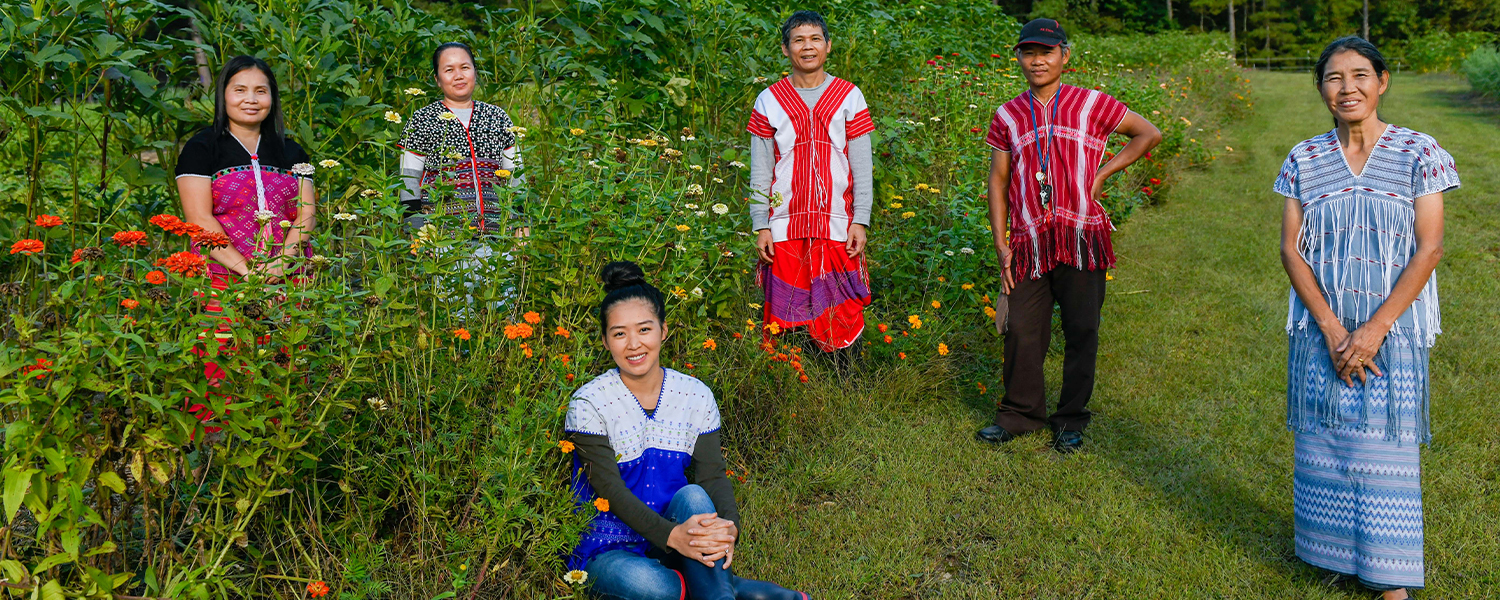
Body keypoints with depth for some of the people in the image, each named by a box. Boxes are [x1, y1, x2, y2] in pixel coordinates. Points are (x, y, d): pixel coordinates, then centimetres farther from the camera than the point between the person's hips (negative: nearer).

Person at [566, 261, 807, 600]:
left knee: (692, 495, -30)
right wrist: (672, 535, -35)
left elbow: (712, 474, -6)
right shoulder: (588, 405, -11)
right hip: (607, 549, -3)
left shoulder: (696, 396, 0)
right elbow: (609, 489, -19)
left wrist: (728, 527, -30)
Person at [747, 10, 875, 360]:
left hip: (838, 227, 0)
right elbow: (760, 172, 6)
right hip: (785, 228, 0)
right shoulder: (769, 101, 6)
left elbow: (862, 167, 6)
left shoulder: (849, 97, 6)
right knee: (785, 319, 3)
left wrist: (861, 220, -2)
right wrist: (760, 226, 0)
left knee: (842, 319, 0)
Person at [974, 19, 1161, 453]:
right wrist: (1001, 244, 4)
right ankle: (1020, 414, 20)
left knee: (1081, 332, 4)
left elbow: (1149, 134, 14)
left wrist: (1103, 173, 4)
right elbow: (998, 180, 11)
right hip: (1030, 245, 1)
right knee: (1023, 331, 2)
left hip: (1082, 239, -1)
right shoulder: (1007, 116, 11)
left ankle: (1071, 420, 18)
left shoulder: (1092, 105, 5)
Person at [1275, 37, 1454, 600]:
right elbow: (1291, 249, -2)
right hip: (1321, 327, 2)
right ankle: (1333, 552, 25)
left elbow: (1429, 248, -8)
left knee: (1387, 447, 2)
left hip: (1393, 329, -2)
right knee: (1324, 442, 8)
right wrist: (1331, 329, -11)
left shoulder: (1419, 153, -4)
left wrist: (1374, 330, -15)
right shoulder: (1304, 160, 2)